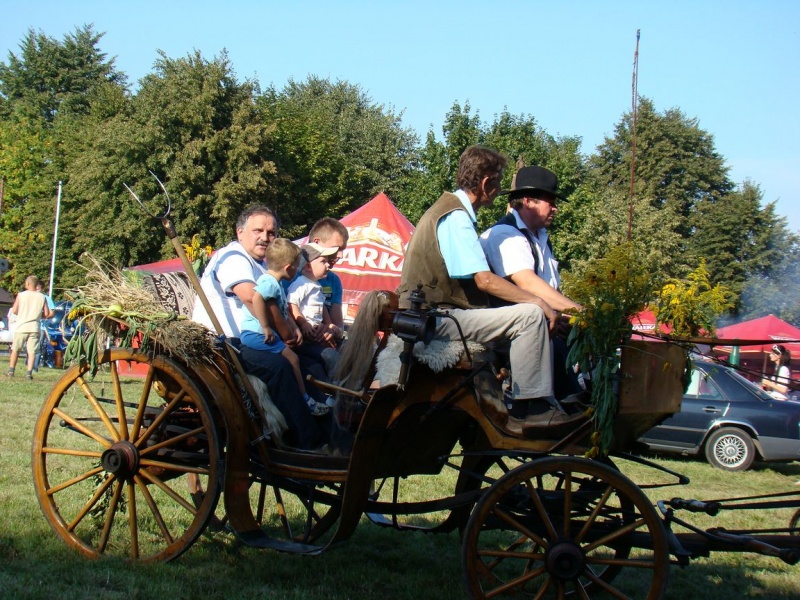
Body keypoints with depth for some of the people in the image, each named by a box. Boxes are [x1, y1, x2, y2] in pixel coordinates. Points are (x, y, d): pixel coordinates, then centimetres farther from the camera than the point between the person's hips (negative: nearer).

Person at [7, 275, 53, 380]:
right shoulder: (42, 297, 2)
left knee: (15, 349, 14)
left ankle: (11, 370, 14)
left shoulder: (21, 295, -4)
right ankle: (29, 372, -8)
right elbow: (46, 314, 1)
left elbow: (14, 311, -5)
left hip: (21, 327, -1)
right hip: (35, 328, 1)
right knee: (32, 352, 2)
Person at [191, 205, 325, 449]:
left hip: (241, 343, 10)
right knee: (277, 365, -29)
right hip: (218, 344, -10)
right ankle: (308, 443, -30)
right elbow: (251, 297, -25)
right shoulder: (232, 257, -8)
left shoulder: (263, 266, 24)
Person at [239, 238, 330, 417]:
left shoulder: (276, 283, 17)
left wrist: (294, 328, 13)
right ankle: (305, 400, -8)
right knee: (292, 358, -13)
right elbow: (256, 298, -35)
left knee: (292, 358, 13)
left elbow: (283, 312, 26)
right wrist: (266, 327, -32)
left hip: (265, 333, 11)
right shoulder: (270, 282, -17)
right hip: (256, 334, -11)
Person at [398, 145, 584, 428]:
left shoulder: (448, 208, 19)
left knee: (525, 313, 15)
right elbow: (485, 280, -21)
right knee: (531, 315, -18)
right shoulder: (456, 216, -14)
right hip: (438, 318, -11)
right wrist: (537, 301, -13)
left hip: (429, 314, 11)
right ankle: (526, 407, -13)